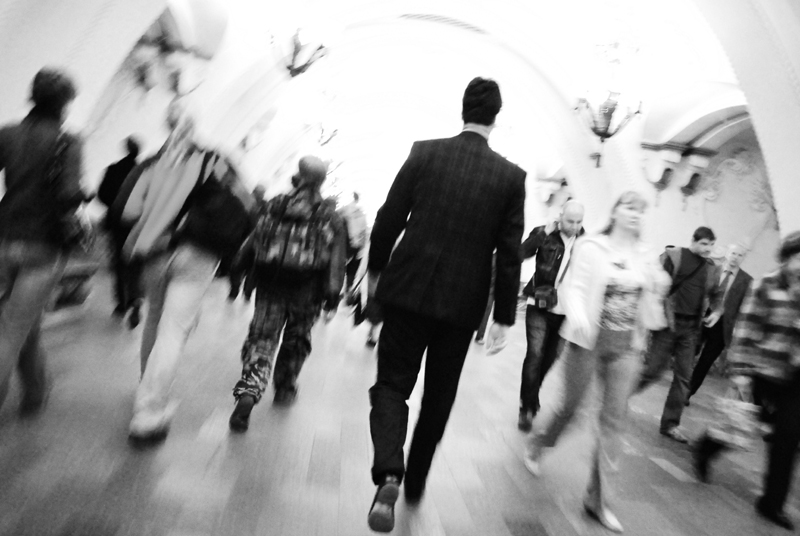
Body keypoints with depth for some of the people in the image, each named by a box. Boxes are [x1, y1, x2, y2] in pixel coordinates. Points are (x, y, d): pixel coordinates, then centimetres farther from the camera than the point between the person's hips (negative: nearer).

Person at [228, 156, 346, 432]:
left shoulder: (274, 205, 7)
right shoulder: (330, 218, 3)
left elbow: (252, 243, 7)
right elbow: (336, 259, -4)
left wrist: (237, 270, 12)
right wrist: (333, 292, -5)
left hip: (269, 286, 1)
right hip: (306, 292, 0)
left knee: (261, 339, 3)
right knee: (296, 341, 18)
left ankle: (248, 392, -15)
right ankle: (285, 388, 31)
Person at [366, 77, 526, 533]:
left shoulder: (425, 153, -3)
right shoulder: (511, 176, -2)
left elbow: (389, 219, -2)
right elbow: (509, 254, -3)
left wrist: (376, 269, 13)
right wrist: (504, 317, 4)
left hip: (409, 290, -1)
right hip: (463, 301, 1)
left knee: (393, 383, 10)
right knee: (439, 395, 18)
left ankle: (389, 474, -12)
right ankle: (416, 480, 34)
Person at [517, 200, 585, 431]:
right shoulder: (544, 234, -4)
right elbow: (520, 253, -18)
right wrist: (543, 233, -22)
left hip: (566, 312, 3)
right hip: (540, 308, -3)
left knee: (549, 358, 12)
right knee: (535, 355, -8)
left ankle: (531, 400, 34)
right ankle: (527, 407, 5)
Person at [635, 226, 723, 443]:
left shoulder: (713, 269, 9)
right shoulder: (672, 256, -6)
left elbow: (716, 294, 20)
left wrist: (716, 311, 1)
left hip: (692, 328, 5)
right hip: (668, 323, -5)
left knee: (684, 377, 7)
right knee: (652, 369, -4)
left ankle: (670, 424, 19)